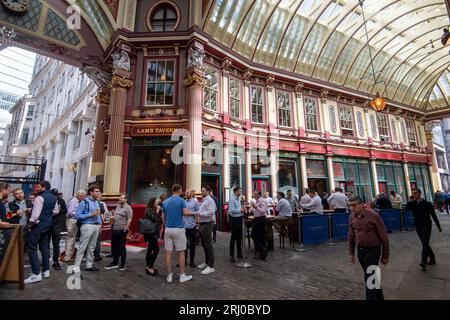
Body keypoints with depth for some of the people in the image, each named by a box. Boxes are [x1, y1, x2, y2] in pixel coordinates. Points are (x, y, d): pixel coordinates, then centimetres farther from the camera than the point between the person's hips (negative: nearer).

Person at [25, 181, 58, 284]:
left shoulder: (40, 197, -16)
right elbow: (55, 211, 15)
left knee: (31, 248, -2)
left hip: (39, 224, -8)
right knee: (45, 246, 16)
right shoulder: (54, 198, 8)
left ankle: (37, 274, -3)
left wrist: (30, 225, -7)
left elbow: (35, 214, -19)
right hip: (49, 224, 8)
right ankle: (46, 270, 22)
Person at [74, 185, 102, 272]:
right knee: (82, 247, -4)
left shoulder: (97, 202, 12)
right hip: (87, 226, -7)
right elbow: (77, 216, -12)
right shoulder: (84, 202, -10)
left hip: (96, 226, 7)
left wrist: (100, 223, 9)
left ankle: (89, 265, 25)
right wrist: (91, 214, -17)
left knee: (91, 247, 15)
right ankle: (76, 267, 5)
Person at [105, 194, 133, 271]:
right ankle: (115, 263, 31)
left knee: (122, 247, 3)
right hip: (115, 229, 8)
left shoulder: (128, 208, -12)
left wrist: (126, 229, -18)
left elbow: (129, 219, -16)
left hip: (122, 230, -8)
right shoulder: (118, 206, 11)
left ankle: (122, 265, 15)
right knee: (114, 247, 16)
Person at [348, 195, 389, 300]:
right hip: (360, 251, 5)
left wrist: (385, 255, -6)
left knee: (369, 279, -2)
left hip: (373, 250, -5)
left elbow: (383, 236, -10)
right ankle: (379, 297, 40)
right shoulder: (351, 217, -1)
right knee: (371, 277, 20)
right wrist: (351, 253, 11)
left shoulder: (373, 215, -16)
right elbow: (351, 236, 9)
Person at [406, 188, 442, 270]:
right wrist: (410, 201, -22)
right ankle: (432, 258, 31)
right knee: (425, 244, 14)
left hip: (426, 226, -4)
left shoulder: (427, 203, -8)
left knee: (425, 244, -10)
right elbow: (406, 209, -16)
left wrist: (438, 226, 2)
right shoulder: (412, 203, 1)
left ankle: (423, 262, -13)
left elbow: (433, 215, -1)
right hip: (417, 226, 4)